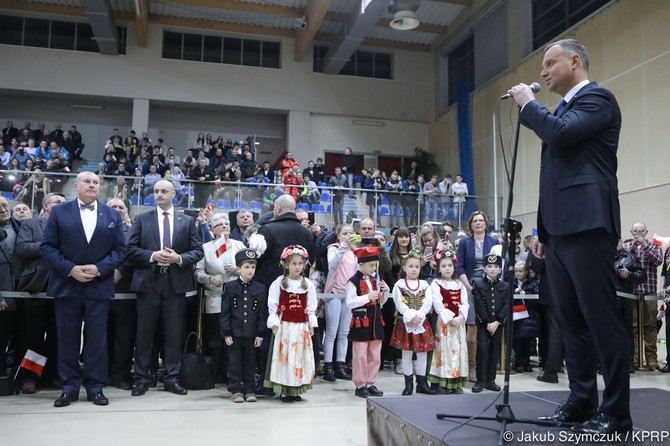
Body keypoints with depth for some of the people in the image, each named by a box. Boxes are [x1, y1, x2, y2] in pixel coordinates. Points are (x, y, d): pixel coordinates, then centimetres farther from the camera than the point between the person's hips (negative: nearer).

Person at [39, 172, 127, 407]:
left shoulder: (112, 215, 8)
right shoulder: (59, 212, 4)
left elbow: (120, 249, 3)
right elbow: (46, 246, -1)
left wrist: (99, 268, -12)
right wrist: (70, 269, -13)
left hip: (99, 285, 1)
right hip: (66, 284, 0)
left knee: (97, 338, 3)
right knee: (67, 338, 6)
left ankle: (95, 386, 12)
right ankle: (69, 387, 16)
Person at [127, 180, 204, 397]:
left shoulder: (187, 221, 9)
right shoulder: (142, 219, 8)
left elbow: (198, 251, 4)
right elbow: (130, 249, 1)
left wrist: (179, 258, -12)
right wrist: (153, 255, -13)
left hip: (176, 282, 0)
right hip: (148, 281, 0)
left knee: (174, 333, 5)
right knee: (144, 333, 5)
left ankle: (172, 378, 14)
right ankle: (142, 379, 15)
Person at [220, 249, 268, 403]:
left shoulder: (260, 289, 1)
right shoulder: (230, 287, -1)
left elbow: (263, 313, 2)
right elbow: (225, 312, -1)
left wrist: (260, 334, -3)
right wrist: (226, 333, -5)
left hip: (252, 333, 1)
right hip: (234, 333, -1)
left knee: (250, 362, 9)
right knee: (235, 362, 6)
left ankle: (249, 390, 20)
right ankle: (236, 390, 16)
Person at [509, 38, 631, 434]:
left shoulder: (597, 98, -2)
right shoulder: (563, 109, 25)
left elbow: (561, 133, -22)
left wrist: (528, 104, -5)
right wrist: (543, 229, 21)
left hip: (586, 225, -9)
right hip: (559, 230, 9)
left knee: (603, 320, -5)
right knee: (572, 321, 10)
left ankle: (616, 413, 2)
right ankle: (582, 401, 17)